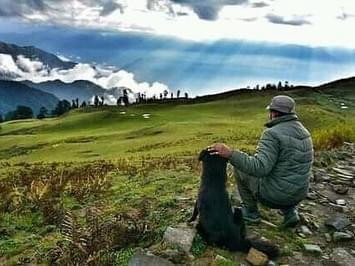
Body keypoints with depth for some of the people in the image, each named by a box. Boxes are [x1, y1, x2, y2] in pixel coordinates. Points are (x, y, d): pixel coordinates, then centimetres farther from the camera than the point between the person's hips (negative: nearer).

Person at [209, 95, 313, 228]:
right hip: (298, 194, 7)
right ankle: (290, 211, 17)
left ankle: (251, 211, 22)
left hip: (273, 194, -7)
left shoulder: (272, 134, -20)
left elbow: (259, 168, -31)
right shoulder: (303, 132, 5)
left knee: (239, 166, 14)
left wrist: (230, 154, -36)